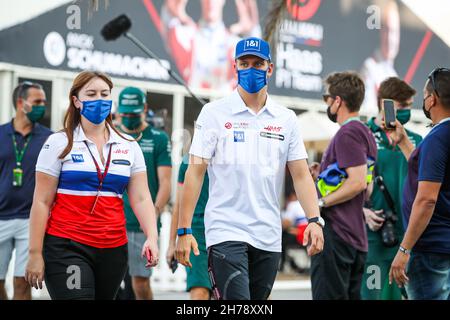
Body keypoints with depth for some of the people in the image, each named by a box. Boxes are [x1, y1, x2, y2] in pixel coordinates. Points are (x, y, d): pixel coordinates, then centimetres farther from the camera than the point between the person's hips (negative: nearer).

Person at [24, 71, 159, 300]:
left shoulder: (129, 146, 12)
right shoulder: (60, 143, 2)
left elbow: (141, 198, 6)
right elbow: (42, 202, 0)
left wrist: (152, 237, -11)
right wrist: (35, 253, -6)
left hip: (114, 250, 4)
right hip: (67, 247, -4)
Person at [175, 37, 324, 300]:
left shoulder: (287, 118, 10)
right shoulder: (214, 113, 0)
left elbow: (301, 174, 7)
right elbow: (196, 172, -3)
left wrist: (315, 220, -8)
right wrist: (184, 230, -9)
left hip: (269, 237, 4)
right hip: (226, 231, -4)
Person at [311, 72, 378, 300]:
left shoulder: (347, 134, -12)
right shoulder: (366, 133, 19)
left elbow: (358, 181, -22)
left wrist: (322, 202, -15)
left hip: (335, 232, -10)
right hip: (357, 236, 10)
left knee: (327, 295, -9)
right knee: (352, 295, 11)